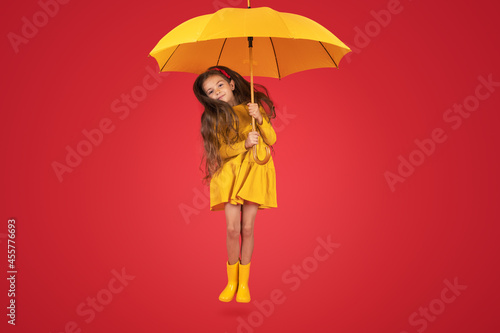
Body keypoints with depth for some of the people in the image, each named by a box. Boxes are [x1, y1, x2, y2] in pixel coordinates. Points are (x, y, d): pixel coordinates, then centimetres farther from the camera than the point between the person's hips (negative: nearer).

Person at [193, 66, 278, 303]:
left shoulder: (254, 107, 6)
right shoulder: (214, 118, 4)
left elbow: (272, 140, 1)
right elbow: (221, 151, -5)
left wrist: (259, 118, -14)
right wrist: (245, 143, -20)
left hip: (254, 171, 0)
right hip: (229, 173, 0)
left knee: (247, 228, -1)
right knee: (232, 229, -7)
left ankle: (244, 283, 13)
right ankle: (232, 281, 12)